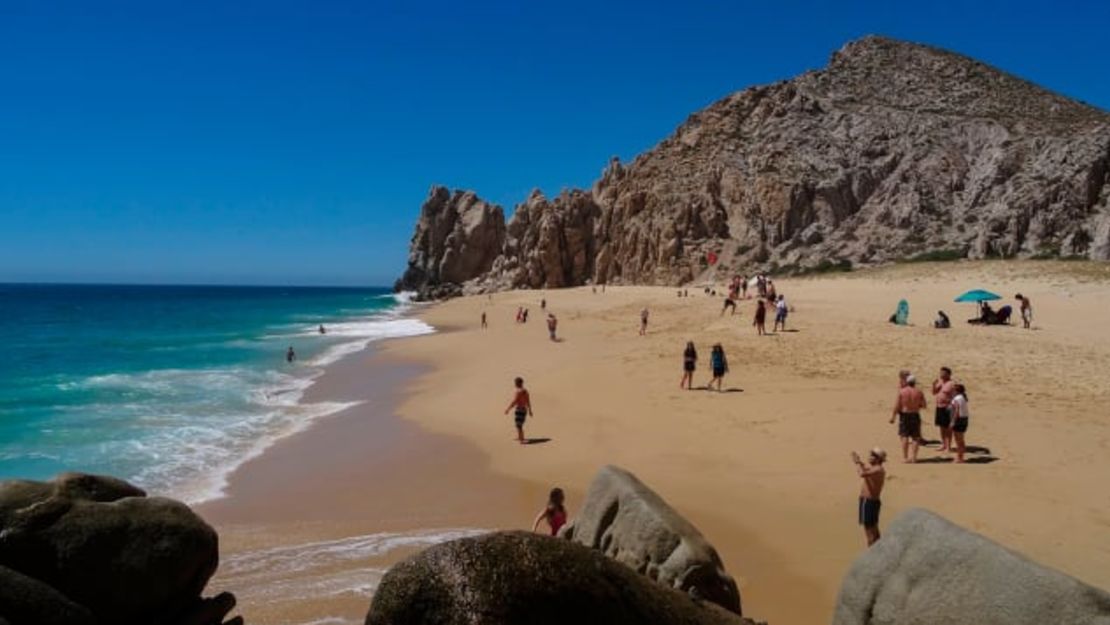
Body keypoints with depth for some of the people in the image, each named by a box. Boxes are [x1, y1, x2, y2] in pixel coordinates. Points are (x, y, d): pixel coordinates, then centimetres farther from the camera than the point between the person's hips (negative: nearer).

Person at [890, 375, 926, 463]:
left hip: (904, 415, -1)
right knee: (915, 437, 8)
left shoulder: (901, 391, -6)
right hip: (915, 415, 1)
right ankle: (914, 457, 6)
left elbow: (897, 406, -7)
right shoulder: (919, 392, -2)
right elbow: (923, 405, 2)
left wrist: (893, 416, -1)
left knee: (904, 436, 4)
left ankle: (905, 457, 3)